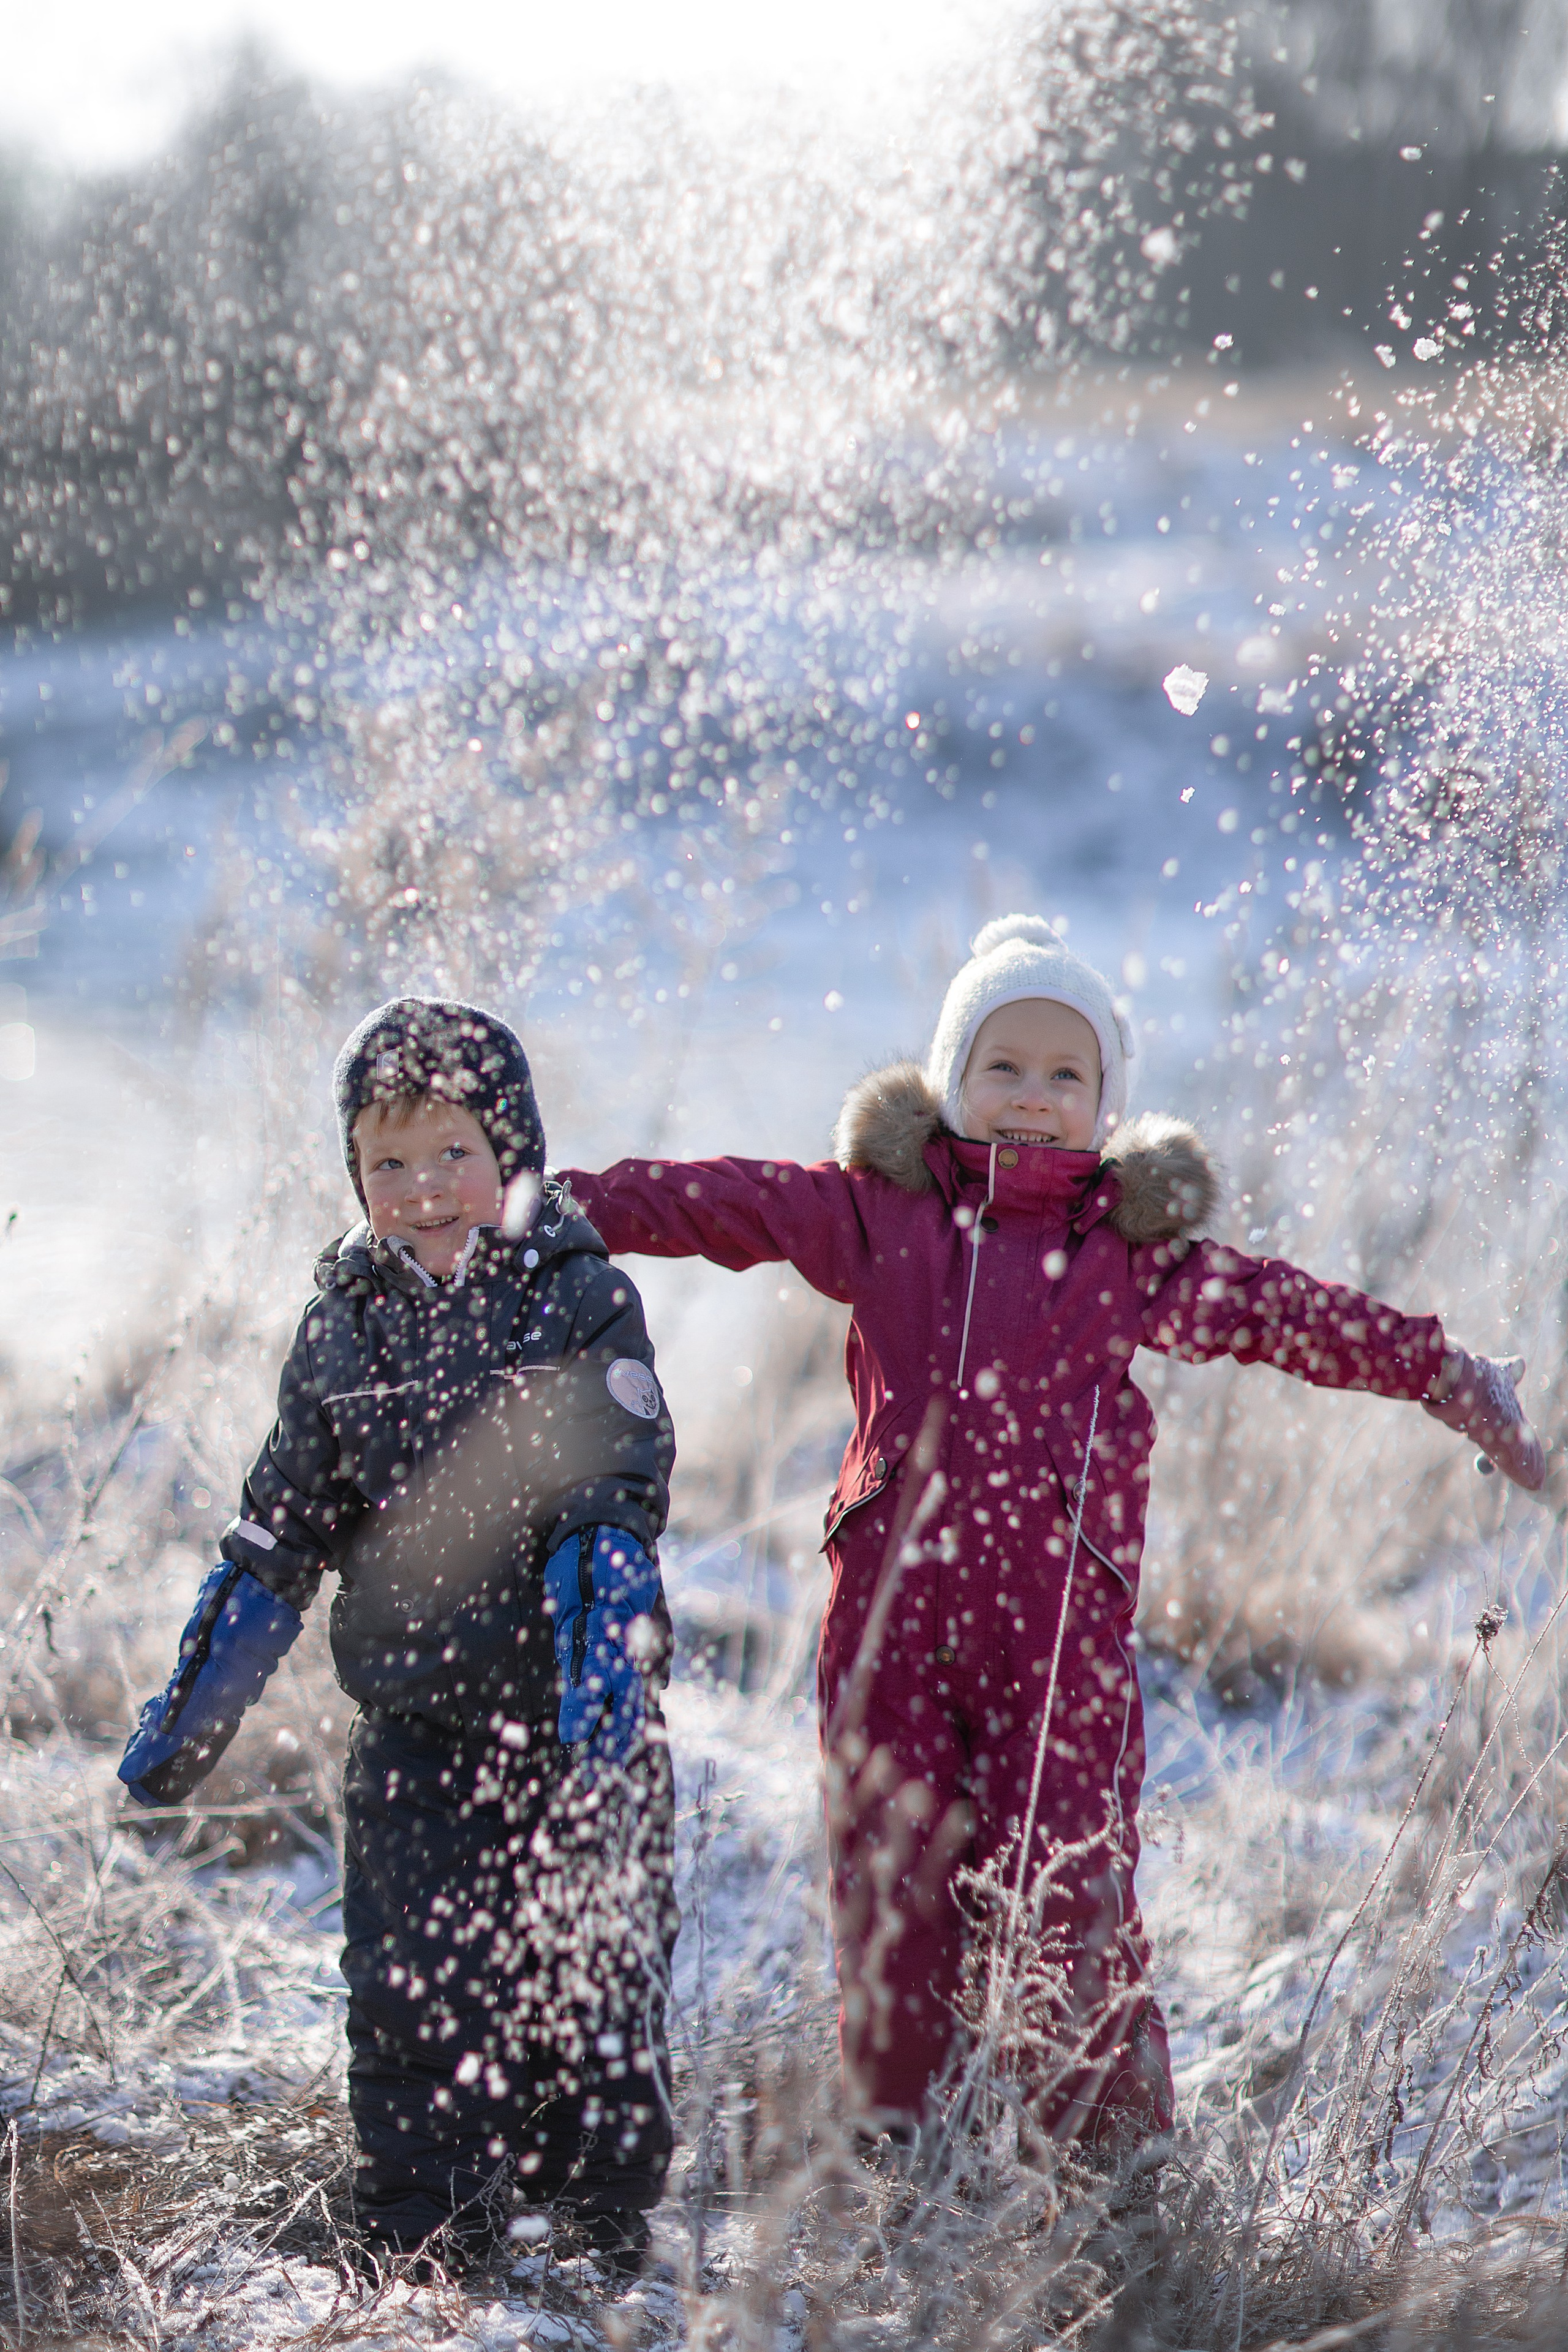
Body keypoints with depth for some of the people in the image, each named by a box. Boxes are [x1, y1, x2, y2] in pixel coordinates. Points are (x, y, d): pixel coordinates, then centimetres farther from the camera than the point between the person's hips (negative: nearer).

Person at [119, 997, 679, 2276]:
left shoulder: (582, 1304, -2)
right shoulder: (345, 1326, 8)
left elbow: (614, 1500, -11)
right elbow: (279, 1534, 14)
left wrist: (605, 1668, -26)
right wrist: (191, 1713, 15)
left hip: (574, 1715, -2)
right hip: (415, 1723, 3)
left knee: (594, 1982, 3)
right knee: (412, 1994, 0)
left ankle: (611, 2244, 19)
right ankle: (423, 2257, 12)